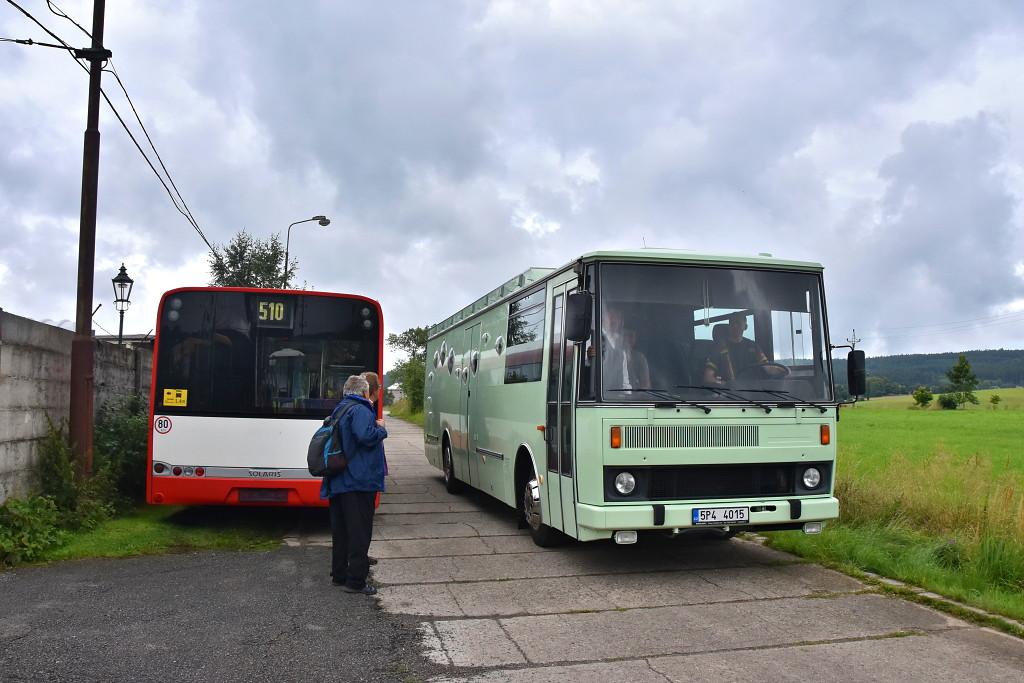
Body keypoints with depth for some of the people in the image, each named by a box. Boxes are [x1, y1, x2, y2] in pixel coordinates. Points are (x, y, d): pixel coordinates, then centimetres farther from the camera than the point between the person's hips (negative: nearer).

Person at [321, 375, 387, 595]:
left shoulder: (339, 410, 18)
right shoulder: (360, 410, -13)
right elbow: (366, 436, -29)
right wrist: (381, 428, -8)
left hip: (337, 483, 9)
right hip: (359, 481, -9)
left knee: (340, 531, 16)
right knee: (359, 533, -3)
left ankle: (339, 575, 26)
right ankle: (355, 581, 0)